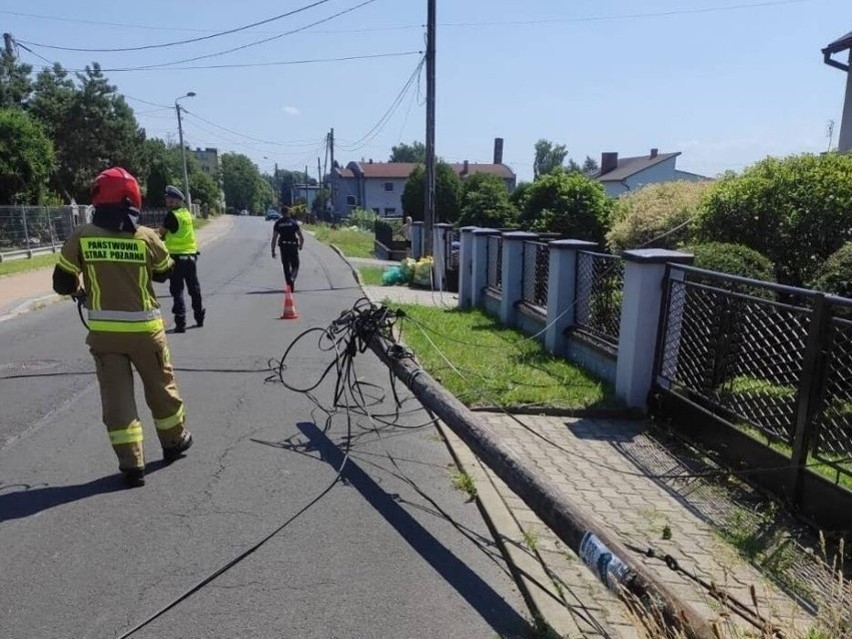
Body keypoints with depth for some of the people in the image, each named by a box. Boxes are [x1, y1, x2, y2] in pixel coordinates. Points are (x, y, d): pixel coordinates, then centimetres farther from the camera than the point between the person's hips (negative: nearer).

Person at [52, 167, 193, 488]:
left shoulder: (81, 237, -7)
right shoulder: (146, 237, -10)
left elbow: (62, 283, -1)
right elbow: (165, 272, 7)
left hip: (102, 331, 1)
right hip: (144, 329, -1)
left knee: (116, 396, 8)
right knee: (160, 387, 17)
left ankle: (131, 464, 10)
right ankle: (173, 440, 33)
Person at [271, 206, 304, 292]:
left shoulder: (278, 223, 4)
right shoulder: (294, 222, 0)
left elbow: (274, 238, -1)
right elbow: (301, 237, -3)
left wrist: (273, 251, 4)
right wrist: (301, 245, 15)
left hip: (283, 247, 2)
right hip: (293, 246, -2)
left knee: (286, 267, 13)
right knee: (295, 266, 8)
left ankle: (289, 285, 14)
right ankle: (292, 279, -21)